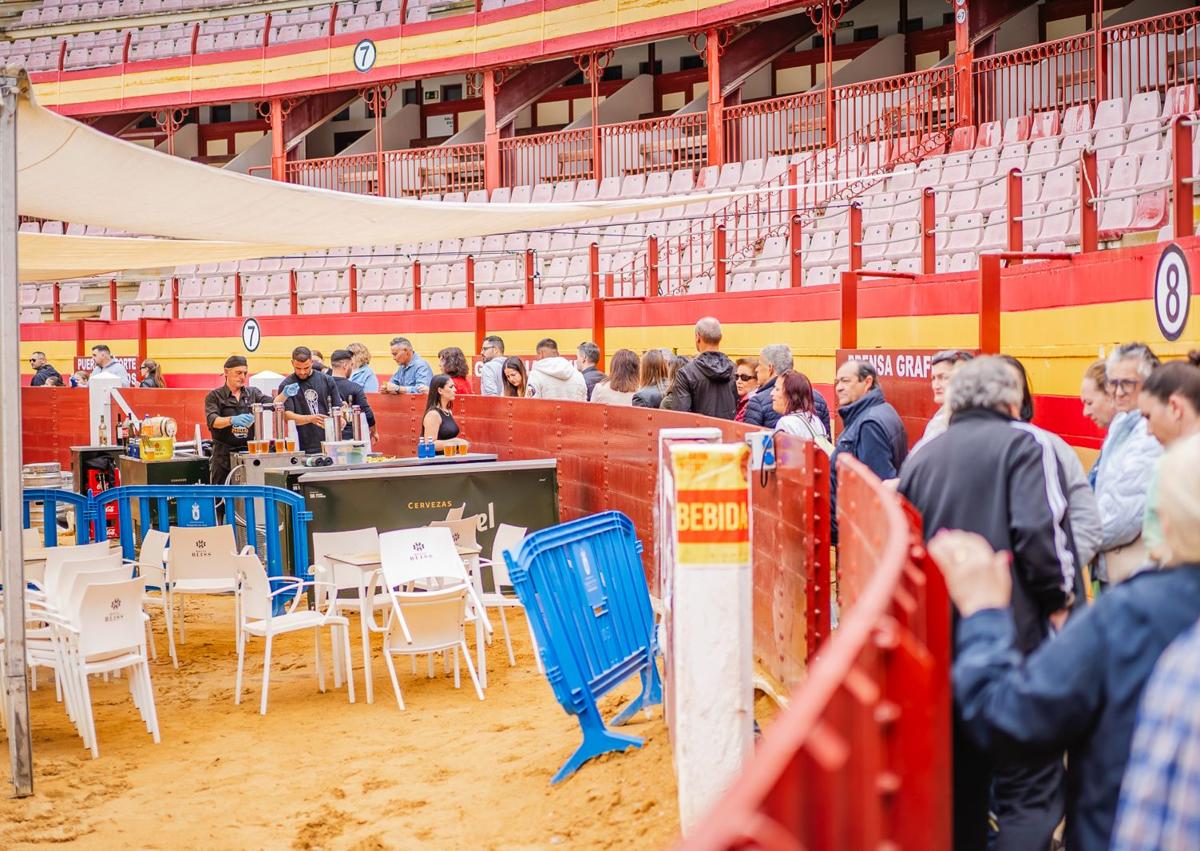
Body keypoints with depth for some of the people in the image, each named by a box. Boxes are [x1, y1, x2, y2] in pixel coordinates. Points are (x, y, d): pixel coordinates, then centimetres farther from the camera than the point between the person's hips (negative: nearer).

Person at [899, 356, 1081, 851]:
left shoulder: (922, 457, 14)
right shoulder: (1024, 443, -4)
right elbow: (1040, 533, -17)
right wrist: (1060, 597, -4)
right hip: (1013, 637, -6)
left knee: (958, 781, 17)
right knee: (1031, 790, -2)